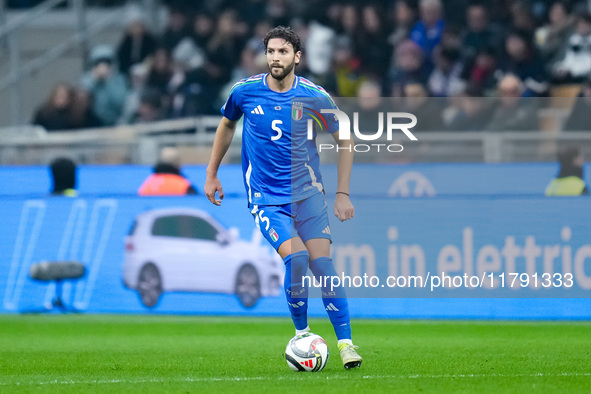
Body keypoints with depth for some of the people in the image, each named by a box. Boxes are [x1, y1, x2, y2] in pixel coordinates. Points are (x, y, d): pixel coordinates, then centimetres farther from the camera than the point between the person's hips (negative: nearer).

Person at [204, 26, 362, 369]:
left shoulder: (315, 97, -6)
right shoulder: (246, 91, -4)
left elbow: (344, 140, 6)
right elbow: (227, 126, 17)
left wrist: (343, 193, 2)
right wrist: (212, 174, 20)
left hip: (307, 192, 1)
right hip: (265, 197, 0)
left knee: (321, 261, -14)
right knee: (296, 257, -22)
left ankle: (346, 342, -5)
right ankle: (301, 334, -3)